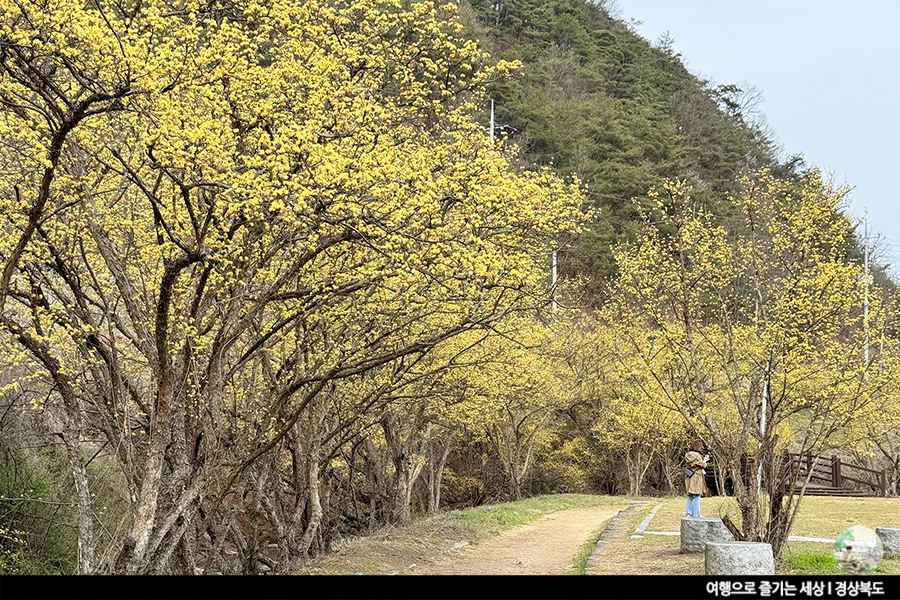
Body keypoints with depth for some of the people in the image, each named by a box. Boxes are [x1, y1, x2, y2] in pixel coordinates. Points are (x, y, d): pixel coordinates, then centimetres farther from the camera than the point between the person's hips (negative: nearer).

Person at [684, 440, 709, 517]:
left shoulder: (688, 455, 10)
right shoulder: (697, 455, -15)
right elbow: (703, 465, -9)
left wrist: (703, 458, 17)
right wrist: (705, 460, 11)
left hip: (689, 477, 8)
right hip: (696, 477, -8)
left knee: (690, 496, 12)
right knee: (696, 496, -3)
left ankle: (689, 513, 10)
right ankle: (696, 514, -2)